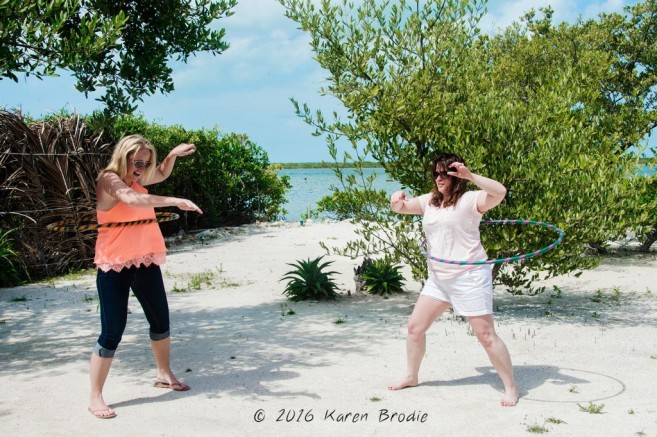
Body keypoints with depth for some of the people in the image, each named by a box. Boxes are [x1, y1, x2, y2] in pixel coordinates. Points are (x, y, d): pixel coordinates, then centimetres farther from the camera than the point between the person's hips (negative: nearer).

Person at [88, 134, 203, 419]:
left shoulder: (134, 179, 10)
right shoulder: (110, 179, -13)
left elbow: (161, 174, 30)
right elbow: (132, 200, -34)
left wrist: (173, 155, 12)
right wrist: (175, 201, -39)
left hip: (145, 262, 8)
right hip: (115, 266, -8)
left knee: (161, 320, 17)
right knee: (113, 330, -9)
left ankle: (164, 374, 37)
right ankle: (95, 397, 1)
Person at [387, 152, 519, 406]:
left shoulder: (470, 200, -11)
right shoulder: (428, 201, 10)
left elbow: (500, 192, -26)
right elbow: (400, 209, 15)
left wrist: (470, 175, -34)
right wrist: (397, 200, -9)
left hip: (469, 277, -7)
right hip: (438, 278, 7)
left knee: (486, 335, -6)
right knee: (415, 327, 11)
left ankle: (511, 387, 7)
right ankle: (411, 376, 30)